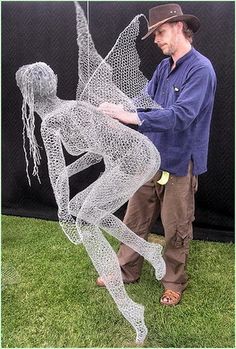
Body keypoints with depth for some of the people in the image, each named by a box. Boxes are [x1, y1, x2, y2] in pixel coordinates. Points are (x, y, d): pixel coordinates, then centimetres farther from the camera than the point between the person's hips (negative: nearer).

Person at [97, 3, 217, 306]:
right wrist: (115, 109, -14)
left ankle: (174, 282, 31)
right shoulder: (163, 67, 9)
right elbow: (145, 100, 4)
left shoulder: (200, 69, -16)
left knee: (176, 229, 10)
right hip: (150, 159, 7)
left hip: (179, 164, -7)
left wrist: (130, 117, -31)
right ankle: (126, 271, 34)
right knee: (135, 219, 15)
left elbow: (181, 116, -28)